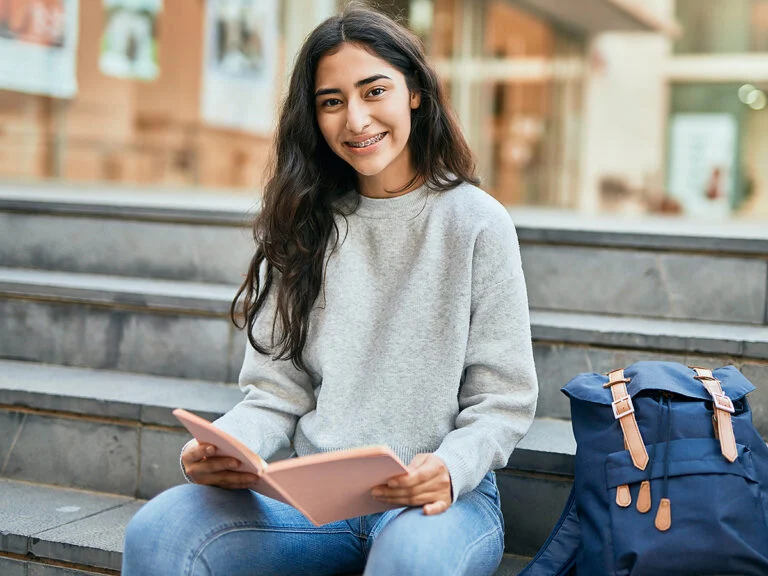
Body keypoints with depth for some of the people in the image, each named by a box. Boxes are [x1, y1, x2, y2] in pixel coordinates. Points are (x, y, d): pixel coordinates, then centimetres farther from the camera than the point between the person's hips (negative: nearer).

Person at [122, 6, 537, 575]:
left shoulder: (476, 222, -1)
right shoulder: (305, 227, 11)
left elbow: (504, 401, -1)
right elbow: (276, 393, 9)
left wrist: (451, 469, -22)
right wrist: (221, 448, -13)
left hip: (445, 496, -3)